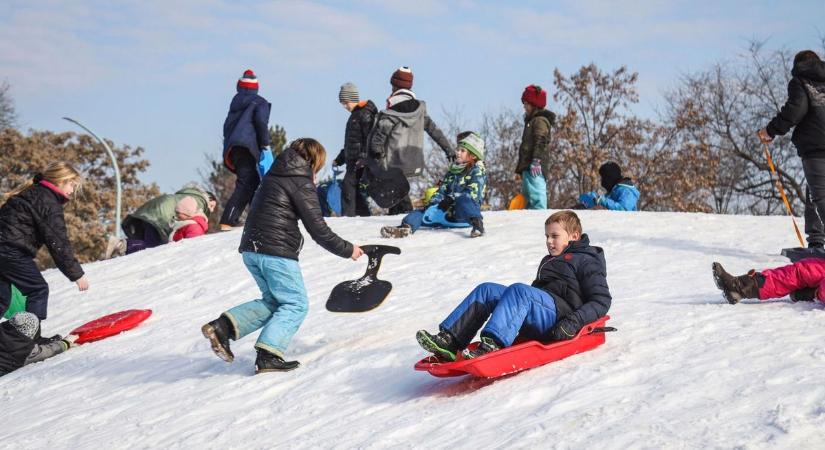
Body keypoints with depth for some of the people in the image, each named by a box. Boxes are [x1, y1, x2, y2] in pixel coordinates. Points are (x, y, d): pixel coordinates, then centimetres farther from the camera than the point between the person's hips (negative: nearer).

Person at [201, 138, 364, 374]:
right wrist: (347, 250, 1)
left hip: (251, 249, 8)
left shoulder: (274, 175, 17)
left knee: (273, 301, 19)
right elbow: (318, 230, -10)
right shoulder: (301, 183, -8)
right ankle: (268, 355, -13)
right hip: (277, 252, -8)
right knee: (295, 304, 2)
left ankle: (223, 326, 3)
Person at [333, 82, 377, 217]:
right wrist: (340, 159, 28)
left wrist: (363, 157, -26)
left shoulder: (365, 114, -9)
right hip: (352, 159, 10)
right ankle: (364, 215, 13)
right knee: (354, 188, 9)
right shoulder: (355, 115, 21)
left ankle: (347, 215, -19)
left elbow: (369, 138, -17)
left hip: (360, 161, -10)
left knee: (348, 185, -16)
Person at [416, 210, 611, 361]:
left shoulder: (587, 261, 8)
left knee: (519, 290, -33)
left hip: (559, 315, -8)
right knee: (486, 290, -8)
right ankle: (449, 340, -27)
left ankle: (491, 345, -54)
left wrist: (574, 322, -18)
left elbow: (602, 301, -3)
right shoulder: (549, 261, 33)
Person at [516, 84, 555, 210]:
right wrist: (519, 170, 31)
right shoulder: (531, 121, 27)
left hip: (535, 168, -11)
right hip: (527, 167, 11)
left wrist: (536, 160, -30)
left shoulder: (540, 120, -4)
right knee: (527, 195, 11)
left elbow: (540, 142, -18)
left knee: (536, 195, -21)